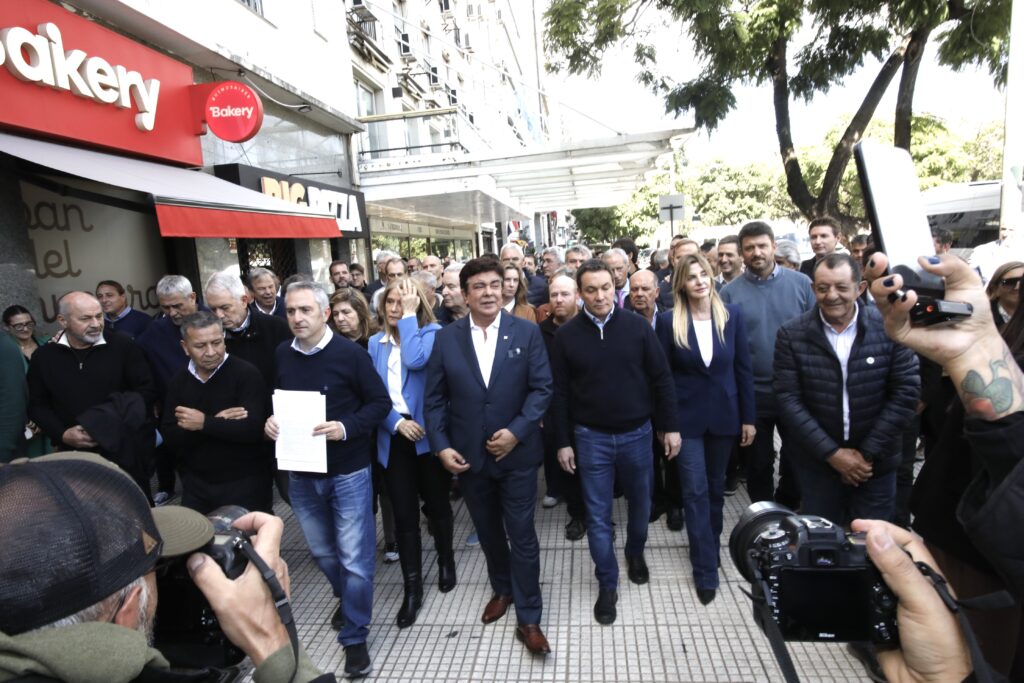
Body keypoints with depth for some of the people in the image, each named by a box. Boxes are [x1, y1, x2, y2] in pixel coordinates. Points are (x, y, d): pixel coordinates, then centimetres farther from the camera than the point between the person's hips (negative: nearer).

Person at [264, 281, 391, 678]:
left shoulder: (349, 353, -14)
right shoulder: (281, 355, -2)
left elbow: (380, 402, -11)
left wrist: (346, 428, -24)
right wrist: (269, 423, -9)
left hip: (348, 472, -4)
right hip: (301, 473, 5)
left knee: (354, 558, 5)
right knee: (322, 552, 21)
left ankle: (354, 637, 25)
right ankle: (347, 597, 50)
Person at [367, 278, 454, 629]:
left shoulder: (432, 332, -5)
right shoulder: (376, 342, 7)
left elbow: (415, 360, -27)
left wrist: (409, 315, -18)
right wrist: (396, 422, -11)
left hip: (428, 433, -3)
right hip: (393, 437, 3)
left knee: (436, 503, 14)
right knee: (403, 513, 6)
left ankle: (446, 560, 40)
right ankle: (412, 588, 20)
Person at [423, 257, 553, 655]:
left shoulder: (527, 332, -5)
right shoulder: (446, 338, -1)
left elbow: (542, 388, -7)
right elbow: (434, 398, 1)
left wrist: (516, 431, -17)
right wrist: (441, 445, -8)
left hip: (517, 452, -2)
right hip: (468, 455, 3)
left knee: (521, 535, 6)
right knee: (488, 531, 21)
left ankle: (529, 619, 23)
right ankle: (502, 589, 46)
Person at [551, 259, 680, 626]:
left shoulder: (637, 325, -6)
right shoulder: (567, 334, -6)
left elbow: (661, 379, -1)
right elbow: (560, 392, -2)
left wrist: (670, 426, -2)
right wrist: (562, 441, -2)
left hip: (637, 433, 1)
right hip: (591, 437, -1)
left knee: (640, 502, 20)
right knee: (598, 515, 7)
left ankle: (635, 552, 48)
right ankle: (607, 584, 26)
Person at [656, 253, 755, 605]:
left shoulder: (733, 314, -3)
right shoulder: (669, 320, -8)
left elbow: (743, 368, 0)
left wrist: (749, 417, 0)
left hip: (724, 415, 2)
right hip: (686, 417, -2)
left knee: (716, 487, 17)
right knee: (695, 492, 2)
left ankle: (710, 548, 39)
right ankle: (706, 569, 13)